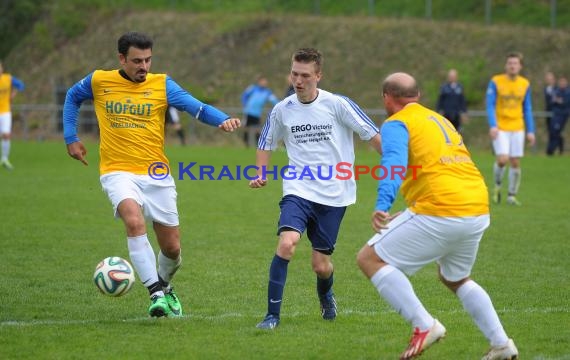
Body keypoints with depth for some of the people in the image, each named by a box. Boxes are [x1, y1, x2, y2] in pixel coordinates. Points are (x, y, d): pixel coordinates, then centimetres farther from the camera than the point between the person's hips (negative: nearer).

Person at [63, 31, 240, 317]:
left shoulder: (162, 84, -1)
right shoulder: (98, 81, 1)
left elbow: (196, 107, -14)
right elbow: (72, 98, 21)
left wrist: (223, 120, -32)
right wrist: (71, 138, 14)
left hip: (156, 174, 2)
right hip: (118, 172, -2)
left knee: (172, 247, 6)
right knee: (134, 221, -31)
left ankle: (164, 286, 39)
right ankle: (156, 294, -29)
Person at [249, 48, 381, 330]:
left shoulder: (338, 105, -7)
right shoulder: (282, 110, 2)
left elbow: (373, 136, -2)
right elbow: (265, 145, 18)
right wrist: (261, 174, 1)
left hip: (334, 195, -1)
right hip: (298, 191, 1)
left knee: (321, 264, 4)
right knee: (286, 243, -25)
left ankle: (326, 297, 42)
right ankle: (272, 314, -15)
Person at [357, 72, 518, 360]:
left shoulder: (396, 124, 2)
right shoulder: (441, 120, 27)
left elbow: (394, 162, -18)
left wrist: (382, 205, -33)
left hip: (441, 213, -8)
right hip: (479, 210, 8)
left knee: (370, 258, 0)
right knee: (455, 279, 31)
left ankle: (424, 326, -11)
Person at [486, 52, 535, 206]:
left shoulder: (525, 84, 5)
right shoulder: (496, 82, -5)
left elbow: (527, 109, 10)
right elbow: (490, 105, -7)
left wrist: (530, 131, 5)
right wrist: (492, 126, -20)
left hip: (517, 128, 3)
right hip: (500, 128, -3)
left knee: (515, 163, 0)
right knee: (503, 159, -16)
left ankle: (512, 195, 12)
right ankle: (497, 186, 12)